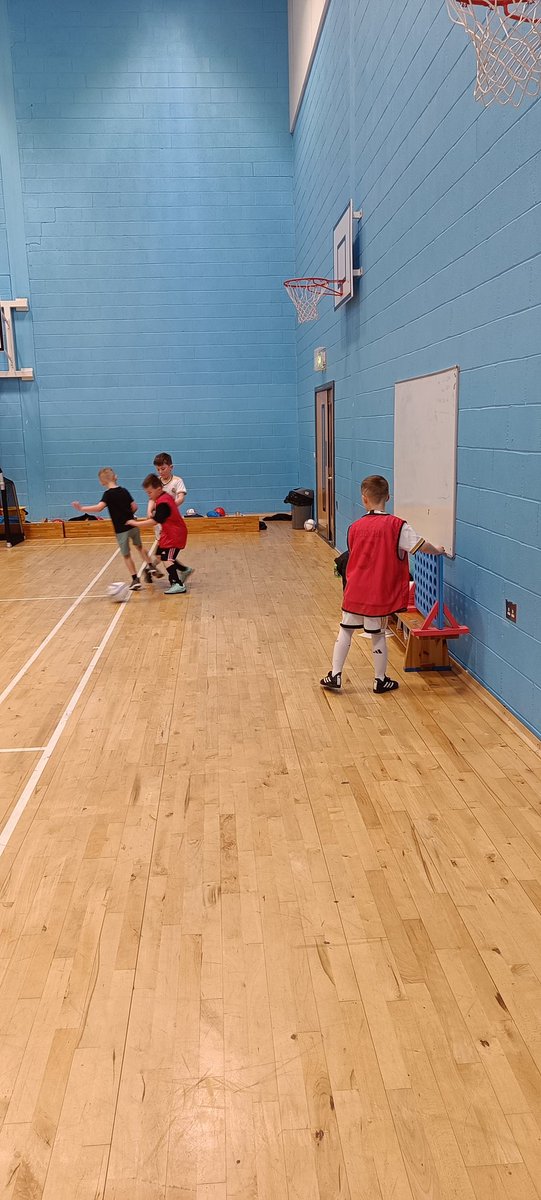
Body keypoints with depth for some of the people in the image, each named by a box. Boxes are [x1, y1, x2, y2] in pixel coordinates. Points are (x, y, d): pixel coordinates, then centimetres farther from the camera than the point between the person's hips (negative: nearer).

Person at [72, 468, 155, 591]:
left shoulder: (108, 494, -12)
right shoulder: (124, 490, 5)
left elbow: (99, 508, -26)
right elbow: (134, 507, 8)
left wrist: (81, 508, -26)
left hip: (121, 530, -5)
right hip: (132, 525, 5)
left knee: (126, 555, 7)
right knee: (139, 546, 31)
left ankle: (135, 580, 6)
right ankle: (149, 567, 29)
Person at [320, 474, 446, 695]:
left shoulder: (355, 527, 0)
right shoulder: (397, 525, -12)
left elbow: (355, 555, 9)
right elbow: (421, 546, -12)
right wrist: (437, 550, 7)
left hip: (355, 591, 3)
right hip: (380, 593, -2)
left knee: (345, 631, 14)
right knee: (378, 636, 9)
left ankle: (335, 675, 16)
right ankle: (380, 681, 23)